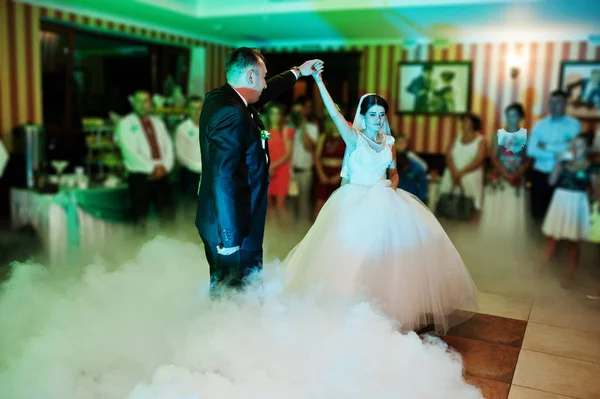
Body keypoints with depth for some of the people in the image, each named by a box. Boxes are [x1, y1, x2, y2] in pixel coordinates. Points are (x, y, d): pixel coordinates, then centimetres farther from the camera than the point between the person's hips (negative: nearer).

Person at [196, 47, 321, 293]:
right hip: (233, 229, -10)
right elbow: (223, 179, -26)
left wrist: (297, 73, 41)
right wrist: (230, 236, -23)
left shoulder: (221, 99, 9)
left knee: (223, 290, 18)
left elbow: (265, 94, 29)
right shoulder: (232, 114, -21)